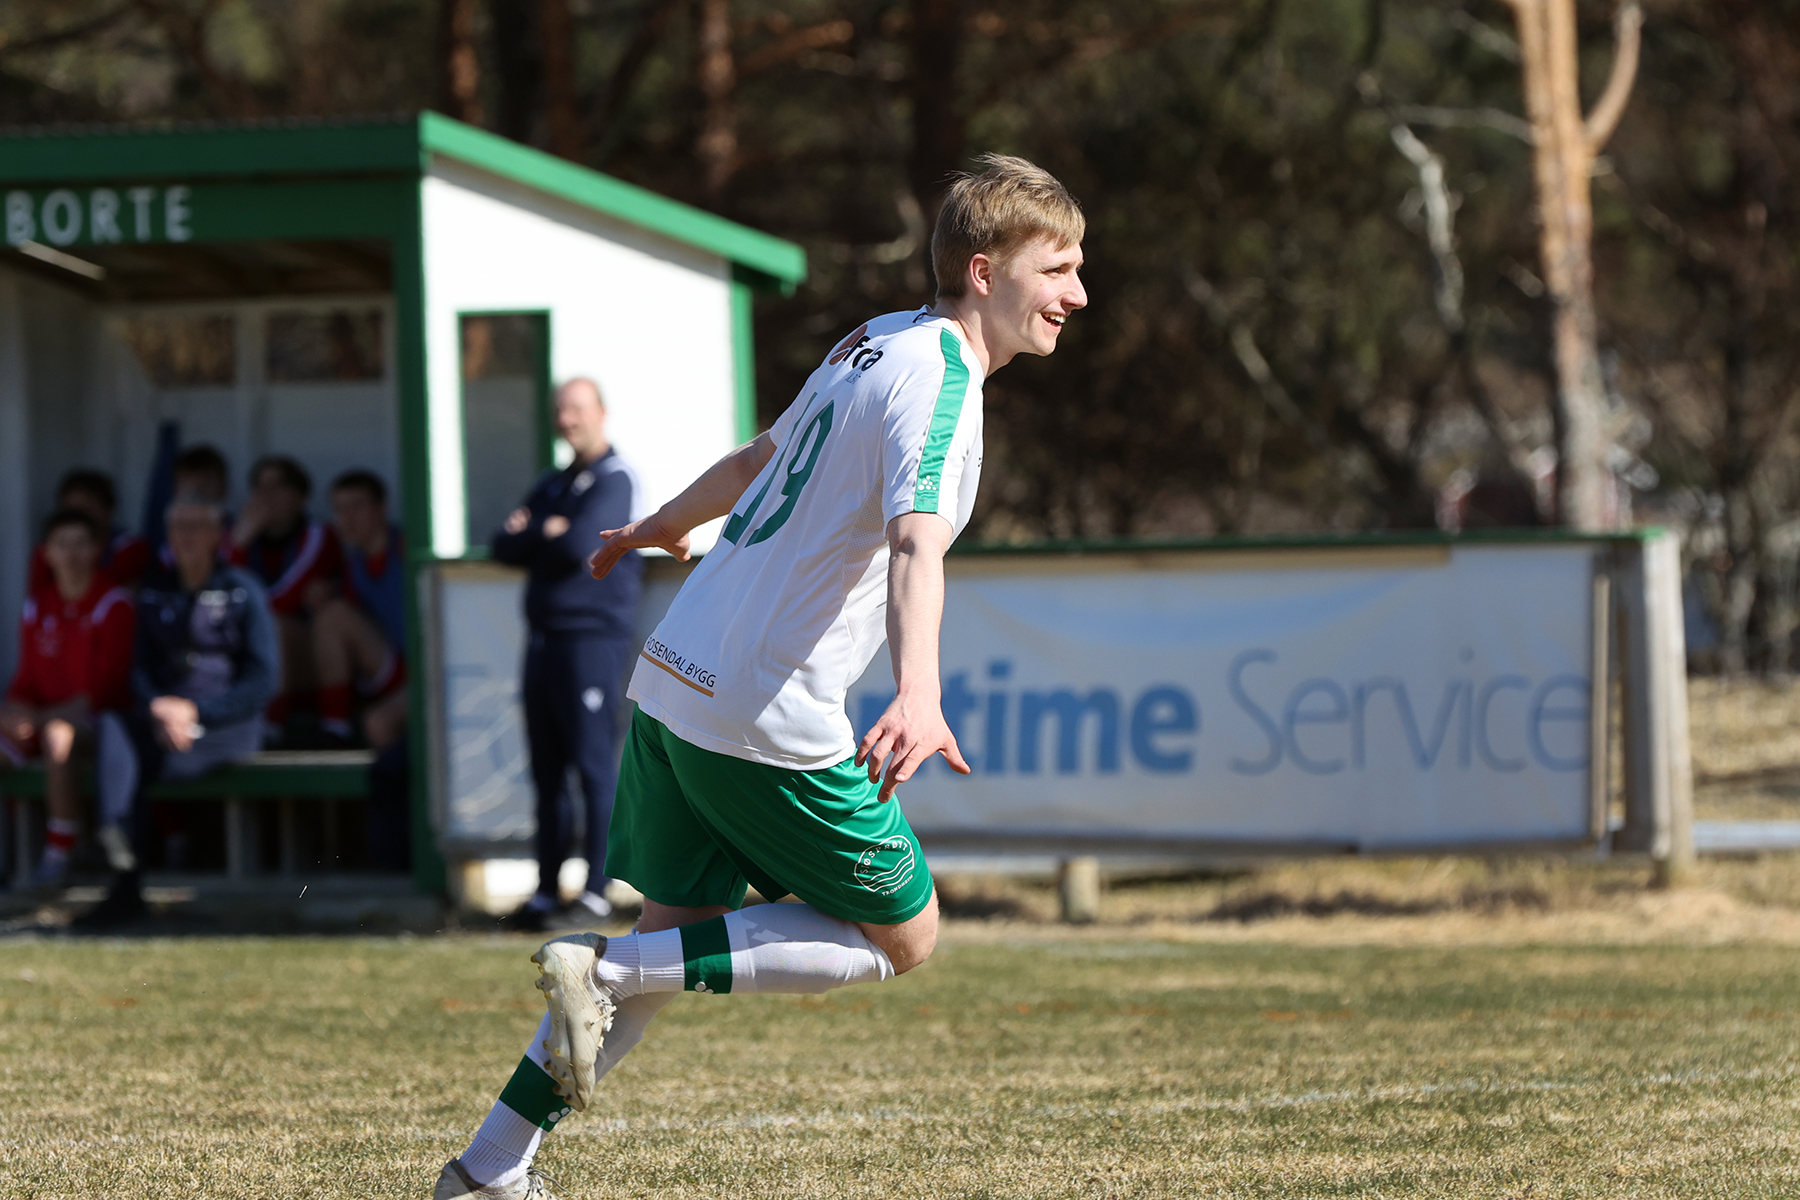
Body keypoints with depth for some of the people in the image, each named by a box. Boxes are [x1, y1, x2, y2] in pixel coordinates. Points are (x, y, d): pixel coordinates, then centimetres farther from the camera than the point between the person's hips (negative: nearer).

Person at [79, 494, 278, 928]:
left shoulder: (243, 592, 2)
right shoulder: (155, 591, 16)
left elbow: (263, 680, -4)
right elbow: (141, 668, 13)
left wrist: (195, 712, -15)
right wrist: (159, 708, -10)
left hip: (229, 725, -4)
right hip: (163, 718, 4)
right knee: (112, 727, -31)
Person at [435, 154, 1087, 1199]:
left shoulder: (877, 342, 13)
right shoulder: (940, 386, -16)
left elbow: (759, 461, 30)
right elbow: (915, 544, -35)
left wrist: (664, 526, 48)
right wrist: (920, 699, -50)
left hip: (672, 682, 9)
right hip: (768, 721, -9)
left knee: (680, 932, 18)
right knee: (904, 937, 5)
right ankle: (607, 973, -5)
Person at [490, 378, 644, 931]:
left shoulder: (614, 480, -4)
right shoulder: (554, 484, 21)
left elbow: (580, 545, -17)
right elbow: (504, 546, 13)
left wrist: (532, 535, 1)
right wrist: (548, 535, -6)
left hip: (593, 635, -8)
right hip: (545, 638, 8)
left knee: (594, 766, -10)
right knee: (548, 773, 8)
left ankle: (597, 892, -10)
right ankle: (547, 892, 11)